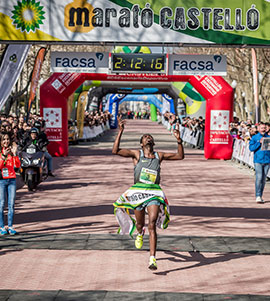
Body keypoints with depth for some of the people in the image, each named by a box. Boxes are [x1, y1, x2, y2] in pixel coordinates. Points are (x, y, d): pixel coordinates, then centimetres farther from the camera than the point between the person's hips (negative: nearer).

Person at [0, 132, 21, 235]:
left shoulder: (12, 150, 10)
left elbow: (17, 165, 1)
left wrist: (14, 154, -11)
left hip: (12, 179, 3)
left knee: (11, 204, 2)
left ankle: (10, 226, 8)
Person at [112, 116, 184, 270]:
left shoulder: (159, 155, 12)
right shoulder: (136, 154, 5)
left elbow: (180, 156, 15)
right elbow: (116, 151, -7)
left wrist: (179, 140, 1)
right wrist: (120, 132, -13)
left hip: (154, 192, 0)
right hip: (138, 191, 0)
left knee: (152, 225, -15)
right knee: (140, 224, 14)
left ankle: (153, 259, -18)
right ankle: (140, 234, 54)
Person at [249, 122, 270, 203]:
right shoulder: (254, 138, 5)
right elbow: (251, 148, -6)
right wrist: (259, 142, -15)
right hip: (258, 161, -3)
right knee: (259, 177, -14)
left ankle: (260, 196, 15)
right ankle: (258, 196, -14)